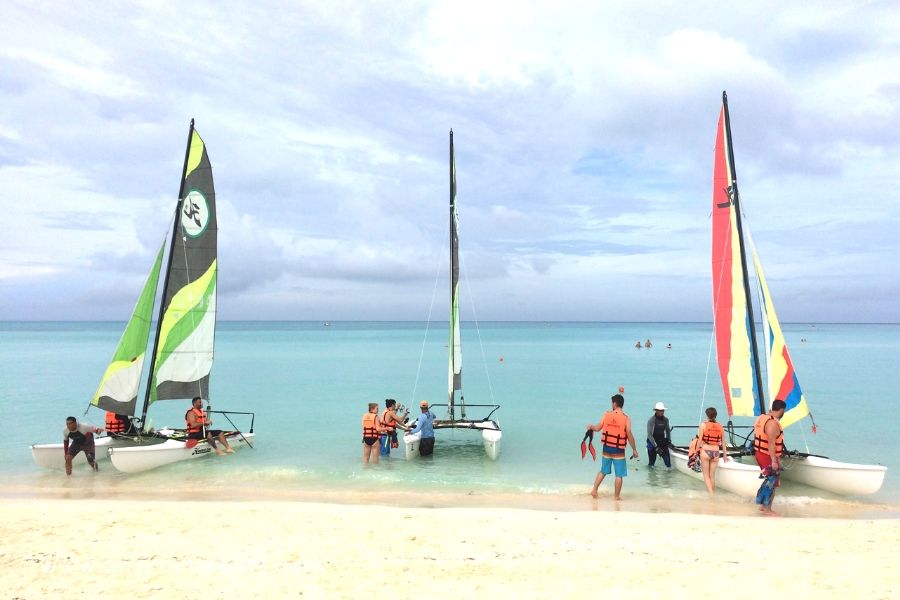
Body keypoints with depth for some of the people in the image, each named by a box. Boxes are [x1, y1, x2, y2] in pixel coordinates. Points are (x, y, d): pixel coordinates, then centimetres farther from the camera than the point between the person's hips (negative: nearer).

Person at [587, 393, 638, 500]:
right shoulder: (626, 418, -9)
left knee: (603, 471, 20)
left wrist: (590, 426, 20)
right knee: (619, 475, 7)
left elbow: (598, 428, -1)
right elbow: (629, 435, -12)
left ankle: (594, 490, 20)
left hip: (607, 448, 3)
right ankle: (617, 496, 12)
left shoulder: (607, 414, -3)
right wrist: (634, 449, -3)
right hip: (619, 450, -3)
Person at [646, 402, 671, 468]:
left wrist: (669, 441, 6)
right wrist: (656, 446, -21)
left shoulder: (665, 419, 1)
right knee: (652, 461, 4)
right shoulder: (651, 420, -15)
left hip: (663, 442, 4)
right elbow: (649, 435, -17)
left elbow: (668, 431, 17)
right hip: (652, 442, -4)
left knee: (667, 459, -11)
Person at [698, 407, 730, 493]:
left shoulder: (703, 425, -5)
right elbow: (723, 442, 9)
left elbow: (699, 441, -5)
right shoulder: (720, 426, 3)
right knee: (712, 475, 15)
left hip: (705, 451, -3)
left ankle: (711, 494, -6)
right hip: (715, 453, 3)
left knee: (706, 475, 7)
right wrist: (724, 455, 19)